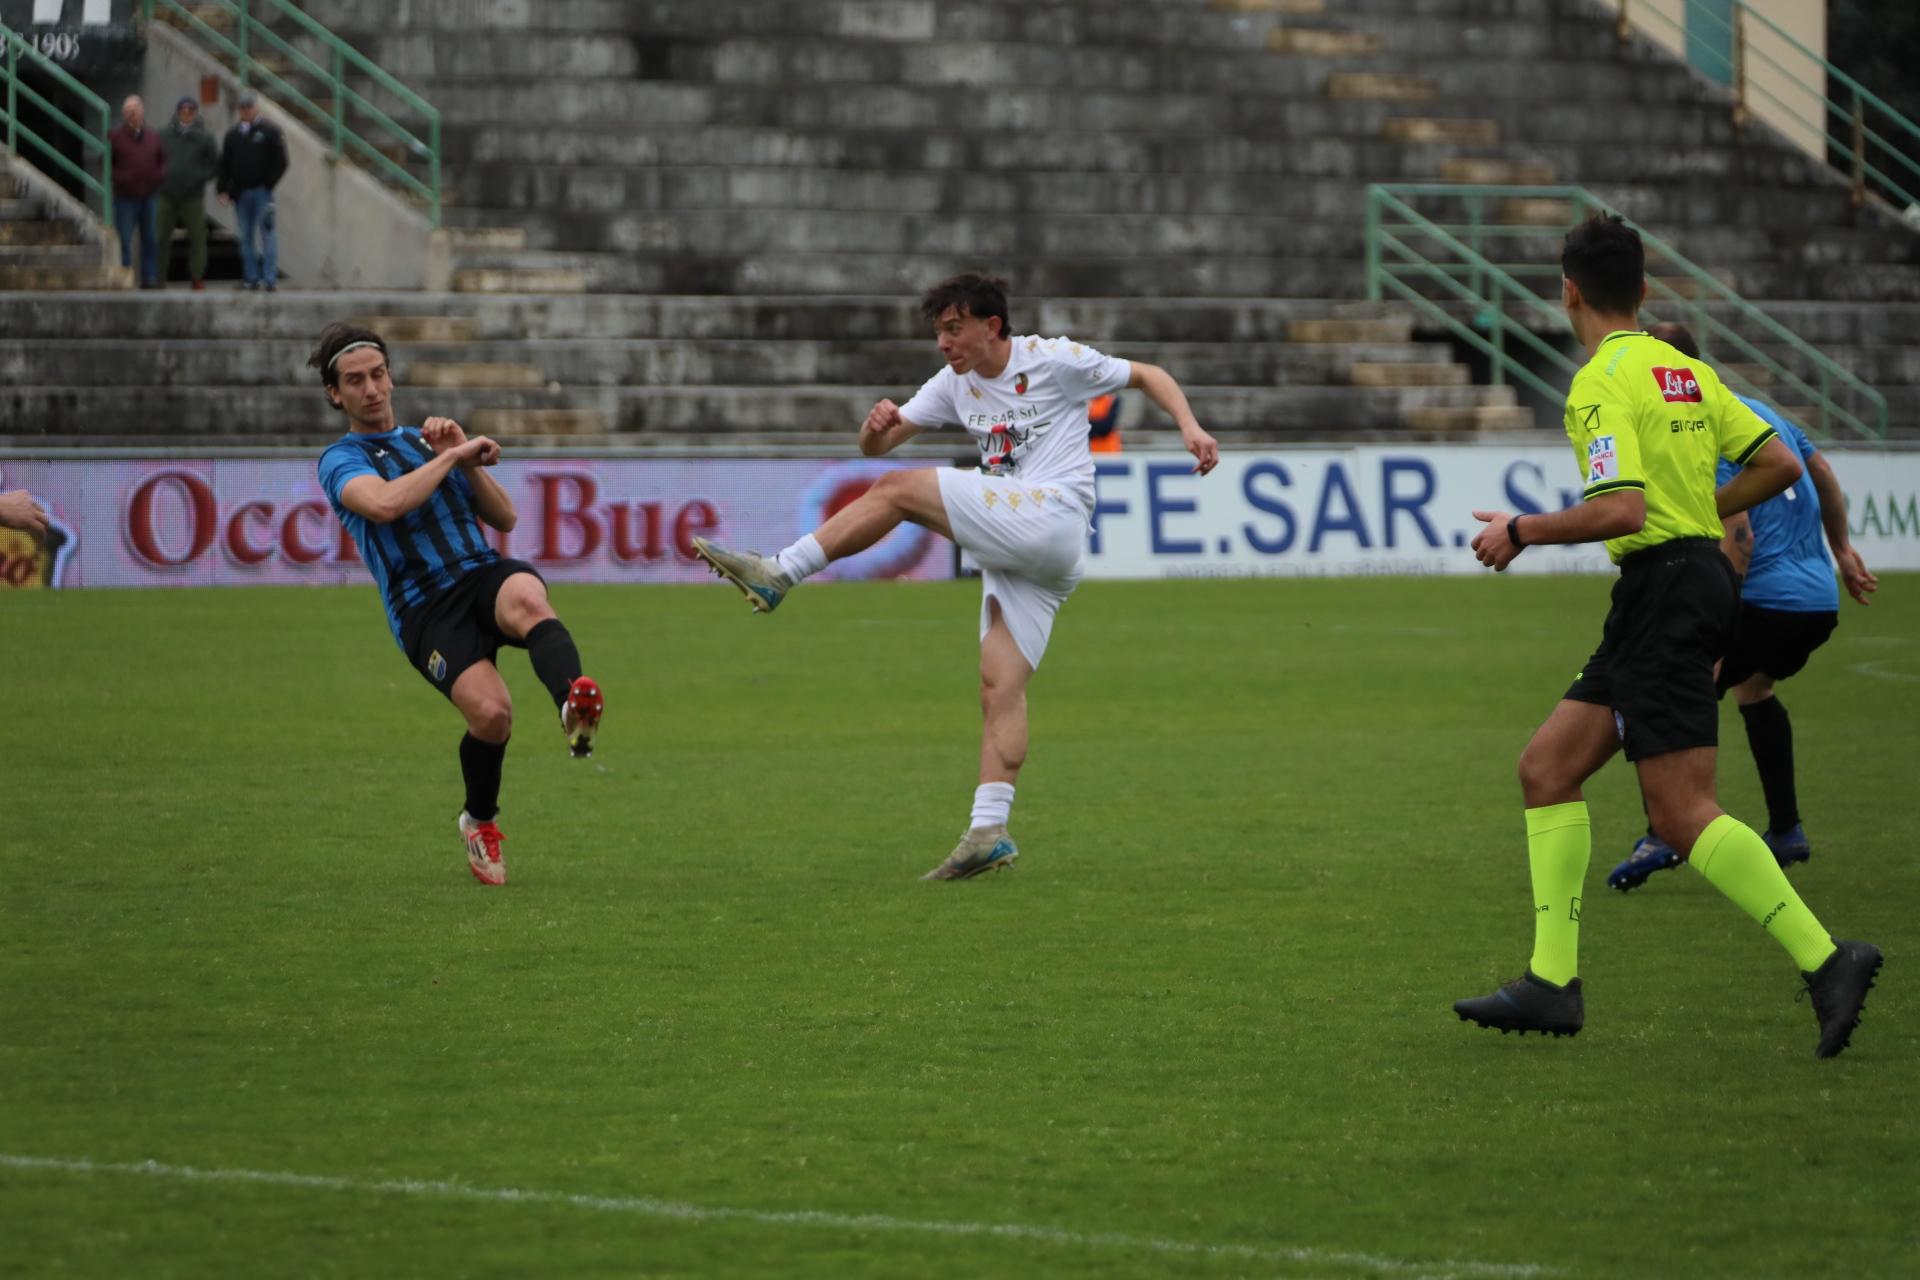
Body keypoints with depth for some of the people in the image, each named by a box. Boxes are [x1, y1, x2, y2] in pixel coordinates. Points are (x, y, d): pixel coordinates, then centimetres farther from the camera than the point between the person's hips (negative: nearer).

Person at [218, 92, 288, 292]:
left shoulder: (269, 131, 0)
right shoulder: (233, 134, 13)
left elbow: (280, 162, -1)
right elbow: (224, 164, 15)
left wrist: (268, 184, -7)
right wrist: (223, 189, 6)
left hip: (262, 191, -5)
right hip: (240, 192, 5)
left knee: (267, 233, -7)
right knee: (246, 236, 6)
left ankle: (270, 278, -8)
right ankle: (251, 277, 11)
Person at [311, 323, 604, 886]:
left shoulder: (424, 441, 27)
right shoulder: (340, 460, 9)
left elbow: (504, 518, 20)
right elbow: (386, 503, -16)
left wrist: (466, 462, 5)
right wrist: (453, 456, -8)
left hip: (483, 571, 3)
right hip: (424, 605, -3)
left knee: (526, 598, -35)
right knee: (490, 711, -25)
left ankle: (574, 705, -63)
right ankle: (480, 822, 5)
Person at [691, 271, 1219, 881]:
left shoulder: (1052, 359, 1)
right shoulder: (956, 384, 19)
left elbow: (1150, 376, 10)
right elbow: (876, 445, 17)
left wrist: (1189, 426, -8)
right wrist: (878, 425, -8)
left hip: (1051, 516, -8)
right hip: (1012, 556, 8)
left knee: (899, 490, -17)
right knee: (1000, 688, -4)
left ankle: (777, 575, -19)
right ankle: (988, 832, -10)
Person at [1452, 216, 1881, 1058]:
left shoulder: (1602, 382, -13)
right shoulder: (1685, 370, 14)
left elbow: (1622, 510, -23)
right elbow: (1779, 463, 14)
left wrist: (1520, 532, -11)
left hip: (1664, 591, -10)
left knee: (1684, 815, -12)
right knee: (1547, 767, 11)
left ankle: (1826, 959, -18)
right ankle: (1552, 981, 8)